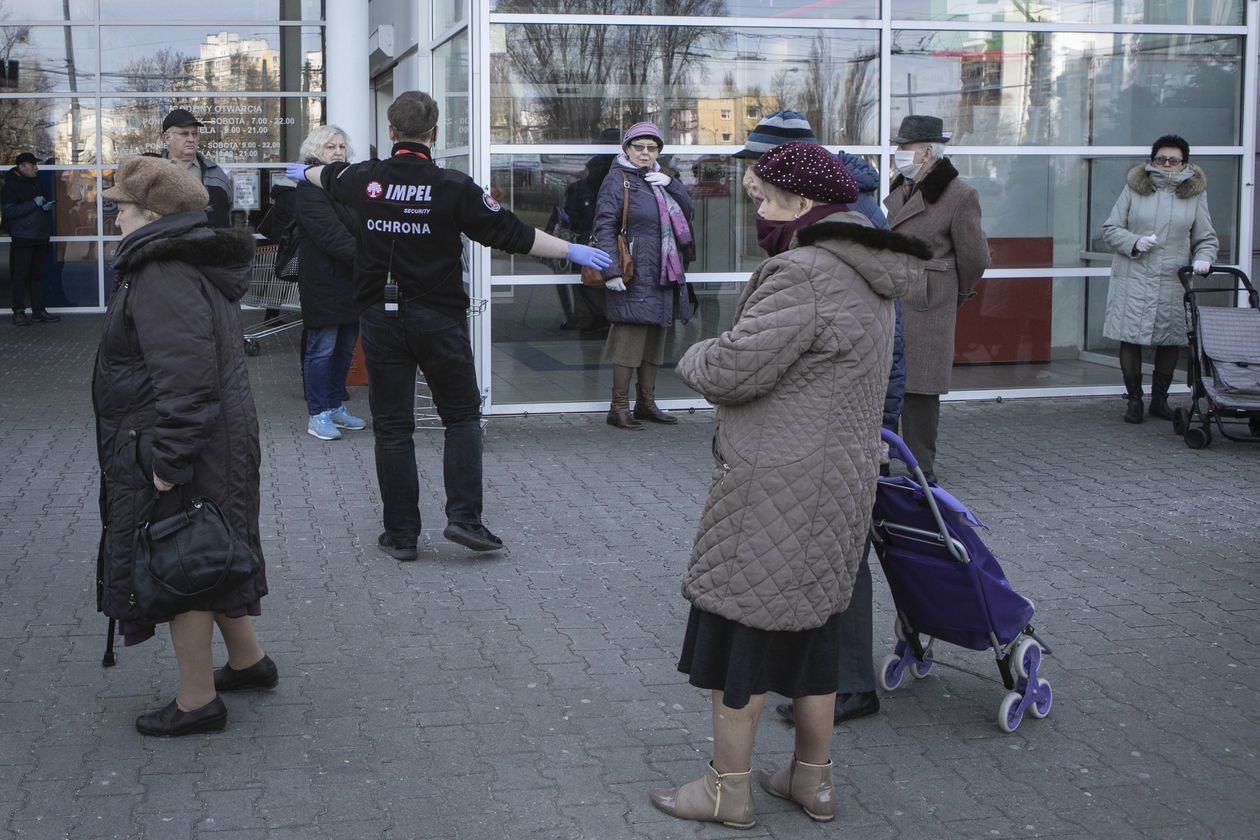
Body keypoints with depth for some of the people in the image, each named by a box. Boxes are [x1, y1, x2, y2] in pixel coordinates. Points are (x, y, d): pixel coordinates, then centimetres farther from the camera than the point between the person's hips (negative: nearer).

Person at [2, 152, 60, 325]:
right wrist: (34, 204, -18)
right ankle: (18, 312, 0)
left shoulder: (37, 184, 16)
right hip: (22, 239, -7)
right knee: (21, 275, -5)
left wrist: (47, 206, 6)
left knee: (37, 275, 9)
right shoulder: (11, 186, -7)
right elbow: (8, 210, -18)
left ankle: (39, 310, 14)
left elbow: (48, 201, 31)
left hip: (40, 239, 7)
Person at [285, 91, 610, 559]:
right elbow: (511, 234, -5)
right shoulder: (453, 187, -10)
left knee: (392, 427, 7)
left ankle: (401, 535, 10)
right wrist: (571, 250, 6)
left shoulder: (363, 179, 1)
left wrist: (304, 173, 49)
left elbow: (329, 177, 25)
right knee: (462, 418, 11)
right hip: (438, 318, -3)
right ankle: (463, 517, 0)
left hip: (380, 318, 3)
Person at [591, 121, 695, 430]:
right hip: (633, 275, -8)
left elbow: (688, 214, 14)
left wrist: (672, 184, -1)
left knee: (656, 336, 11)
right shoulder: (617, 179, -4)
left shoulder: (659, 179, 18)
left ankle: (646, 402, 20)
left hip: (664, 275, 8)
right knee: (630, 335, -9)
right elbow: (604, 227, -11)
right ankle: (619, 407, -3)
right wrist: (611, 270, -19)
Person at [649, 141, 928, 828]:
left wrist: (696, 356, -3)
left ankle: (728, 788, 13)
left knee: (741, 626, 2)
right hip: (842, 481, 9)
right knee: (812, 626, 17)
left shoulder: (801, 276, -21)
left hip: (775, 492, -9)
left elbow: (730, 373, -22)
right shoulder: (867, 282, 11)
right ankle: (813, 779, 27)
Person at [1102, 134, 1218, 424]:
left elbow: (1206, 237, 11)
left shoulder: (1195, 193, 7)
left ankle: (1160, 399, 20)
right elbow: (1110, 229, 5)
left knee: (1170, 340, 5)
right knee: (1130, 339, -2)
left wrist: (1203, 258, -10)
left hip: (1173, 281, 1)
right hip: (1133, 278, -1)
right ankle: (1134, 399, 12)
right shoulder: (1134, 188, 3)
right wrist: (1134, 242, -13)